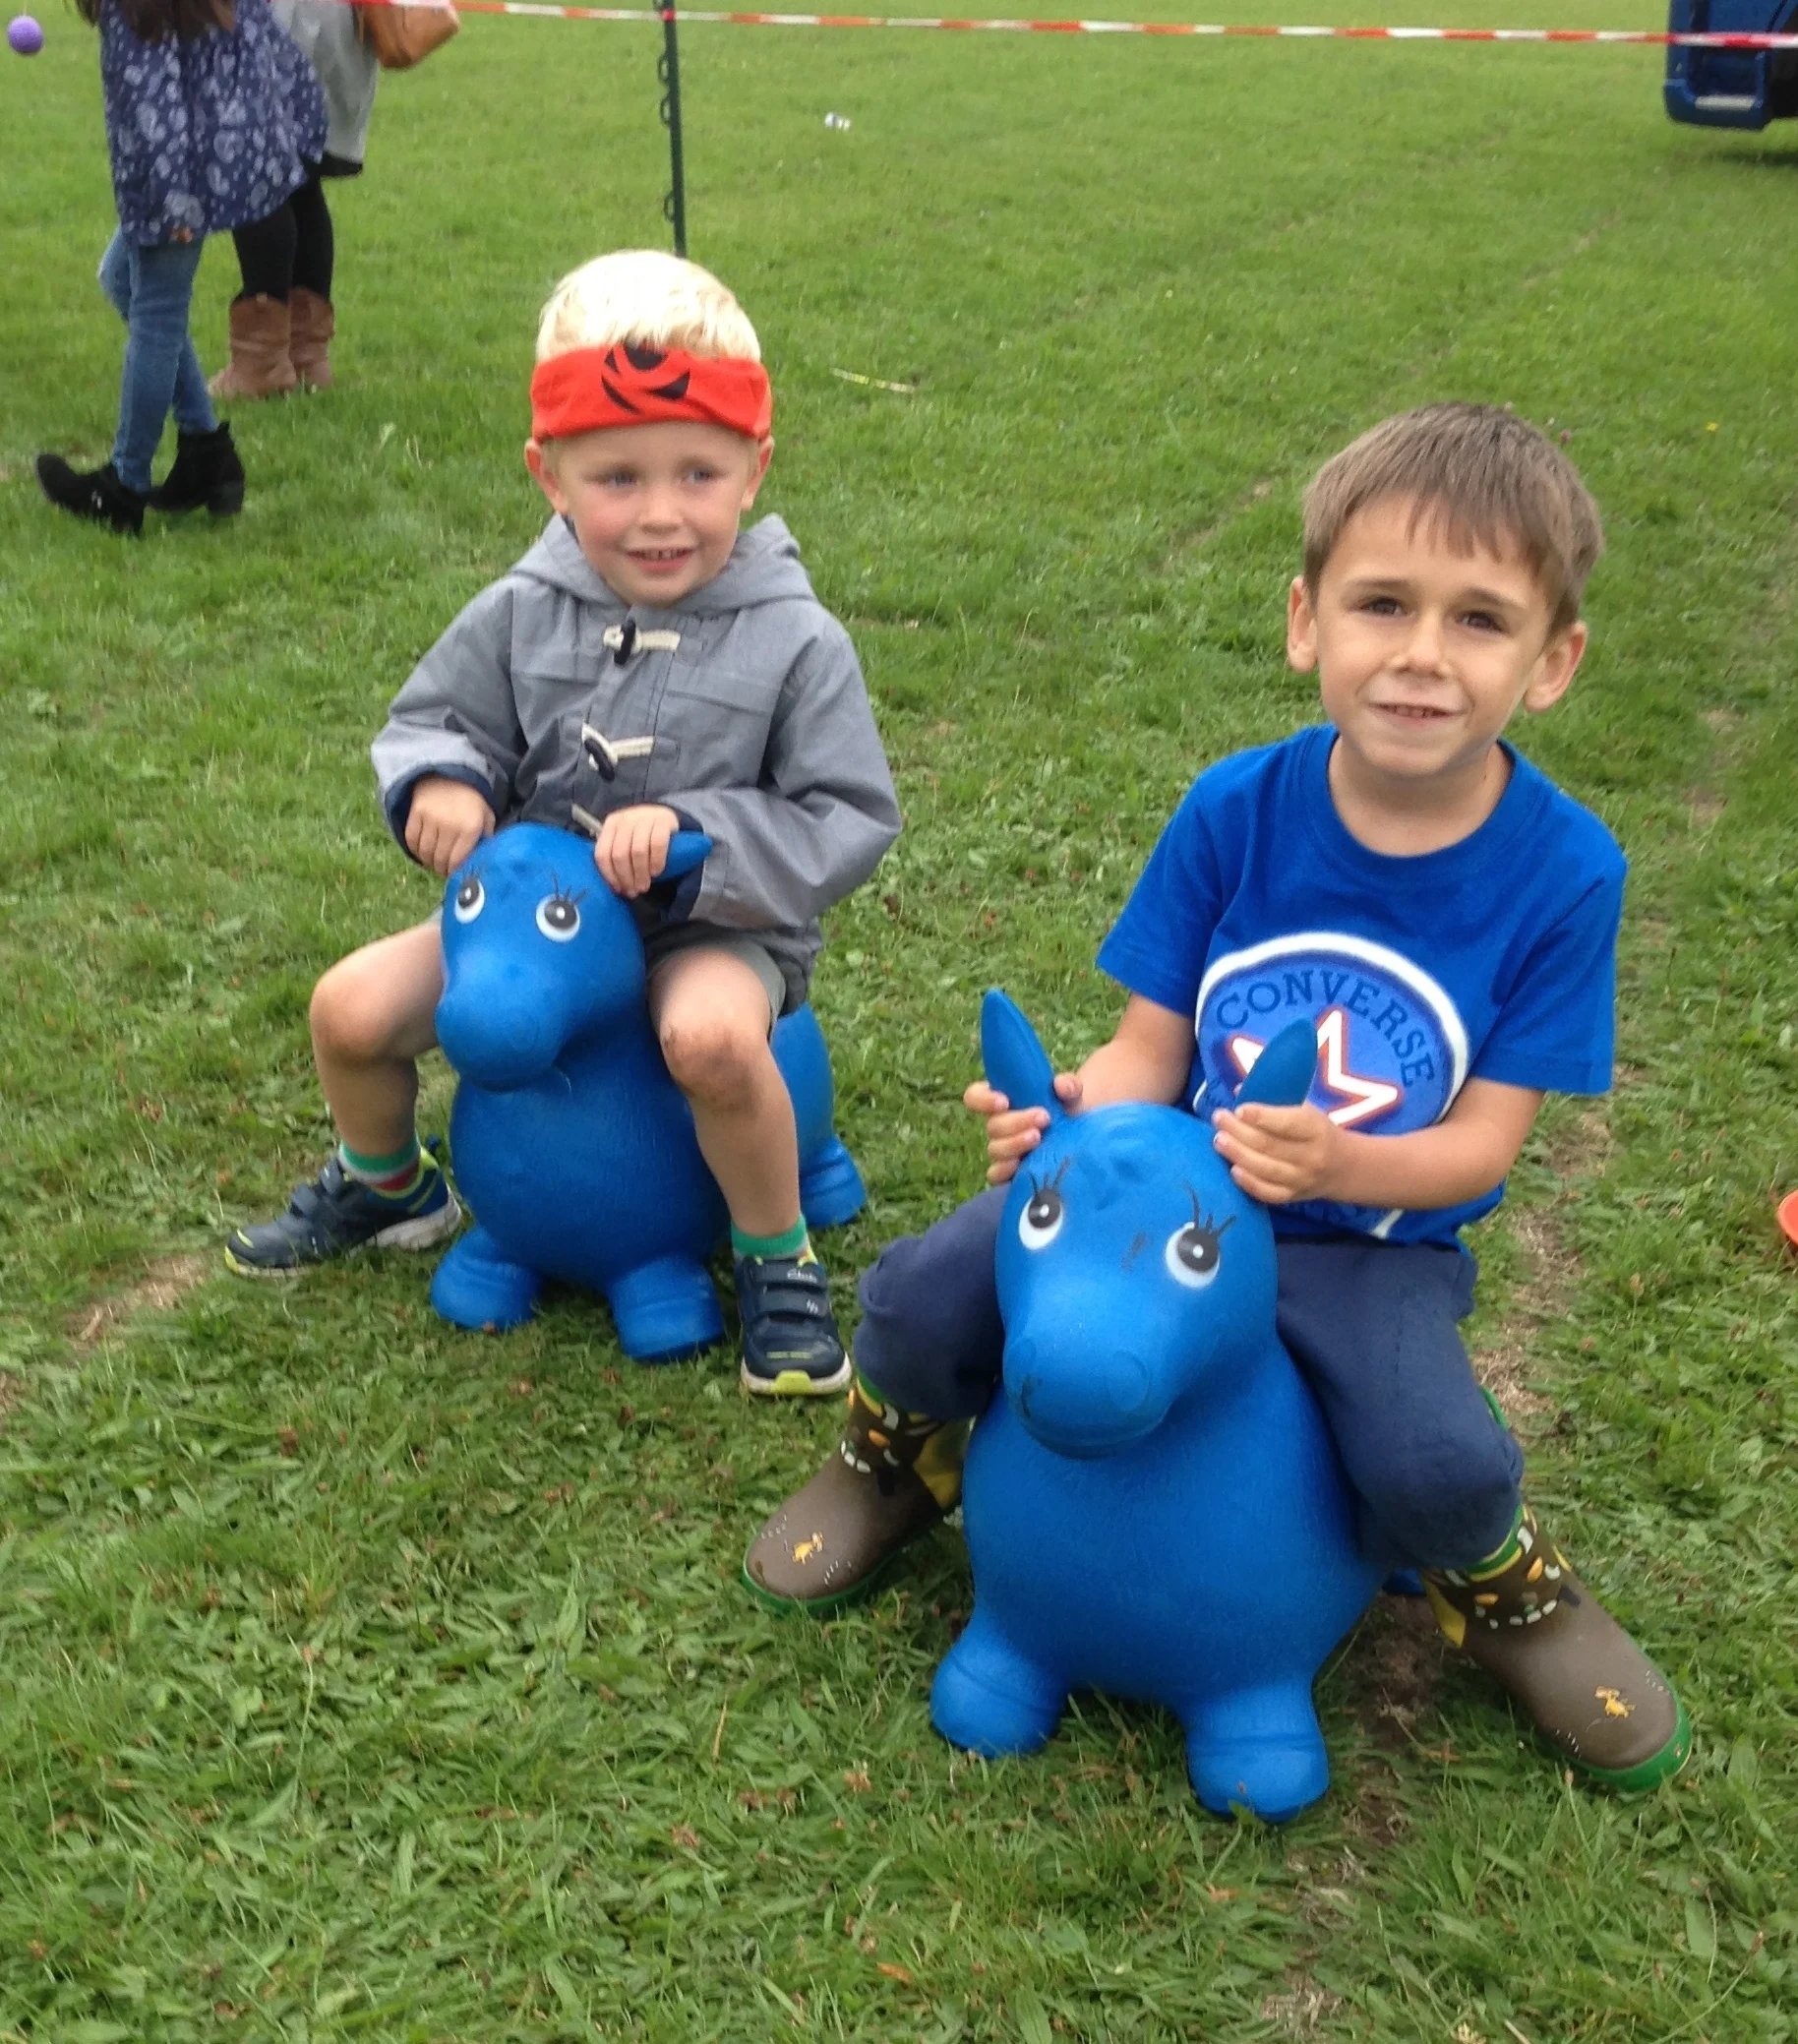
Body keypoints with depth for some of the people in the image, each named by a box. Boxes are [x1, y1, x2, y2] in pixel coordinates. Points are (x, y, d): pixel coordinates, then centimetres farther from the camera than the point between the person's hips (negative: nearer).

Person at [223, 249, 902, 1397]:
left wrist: (690, 832, -28)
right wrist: (441, 783, -16)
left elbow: (848, 822, -16)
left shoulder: (794, 643, -15)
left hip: (718, 927, -4)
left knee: (711, 1035, -37)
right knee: (352, 1009, -5)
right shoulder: (523, 617, -5)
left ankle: (778, 1260, -9)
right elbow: (433, 720, 8)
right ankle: (388, 1186, 29)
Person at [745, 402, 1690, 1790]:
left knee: (1441, 1470, -29)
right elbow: (1152, 1048, -6)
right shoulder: (1236, 811, -11)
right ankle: (900, 1462, 18)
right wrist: (1080, 1110, -29)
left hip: (1376, 1249, -1)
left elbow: (1482, 1144, -13)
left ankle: (1506, 1588, 11)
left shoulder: (1563, 872, -15)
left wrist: (1341, 1164, -34)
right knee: (924, 1302, -19)